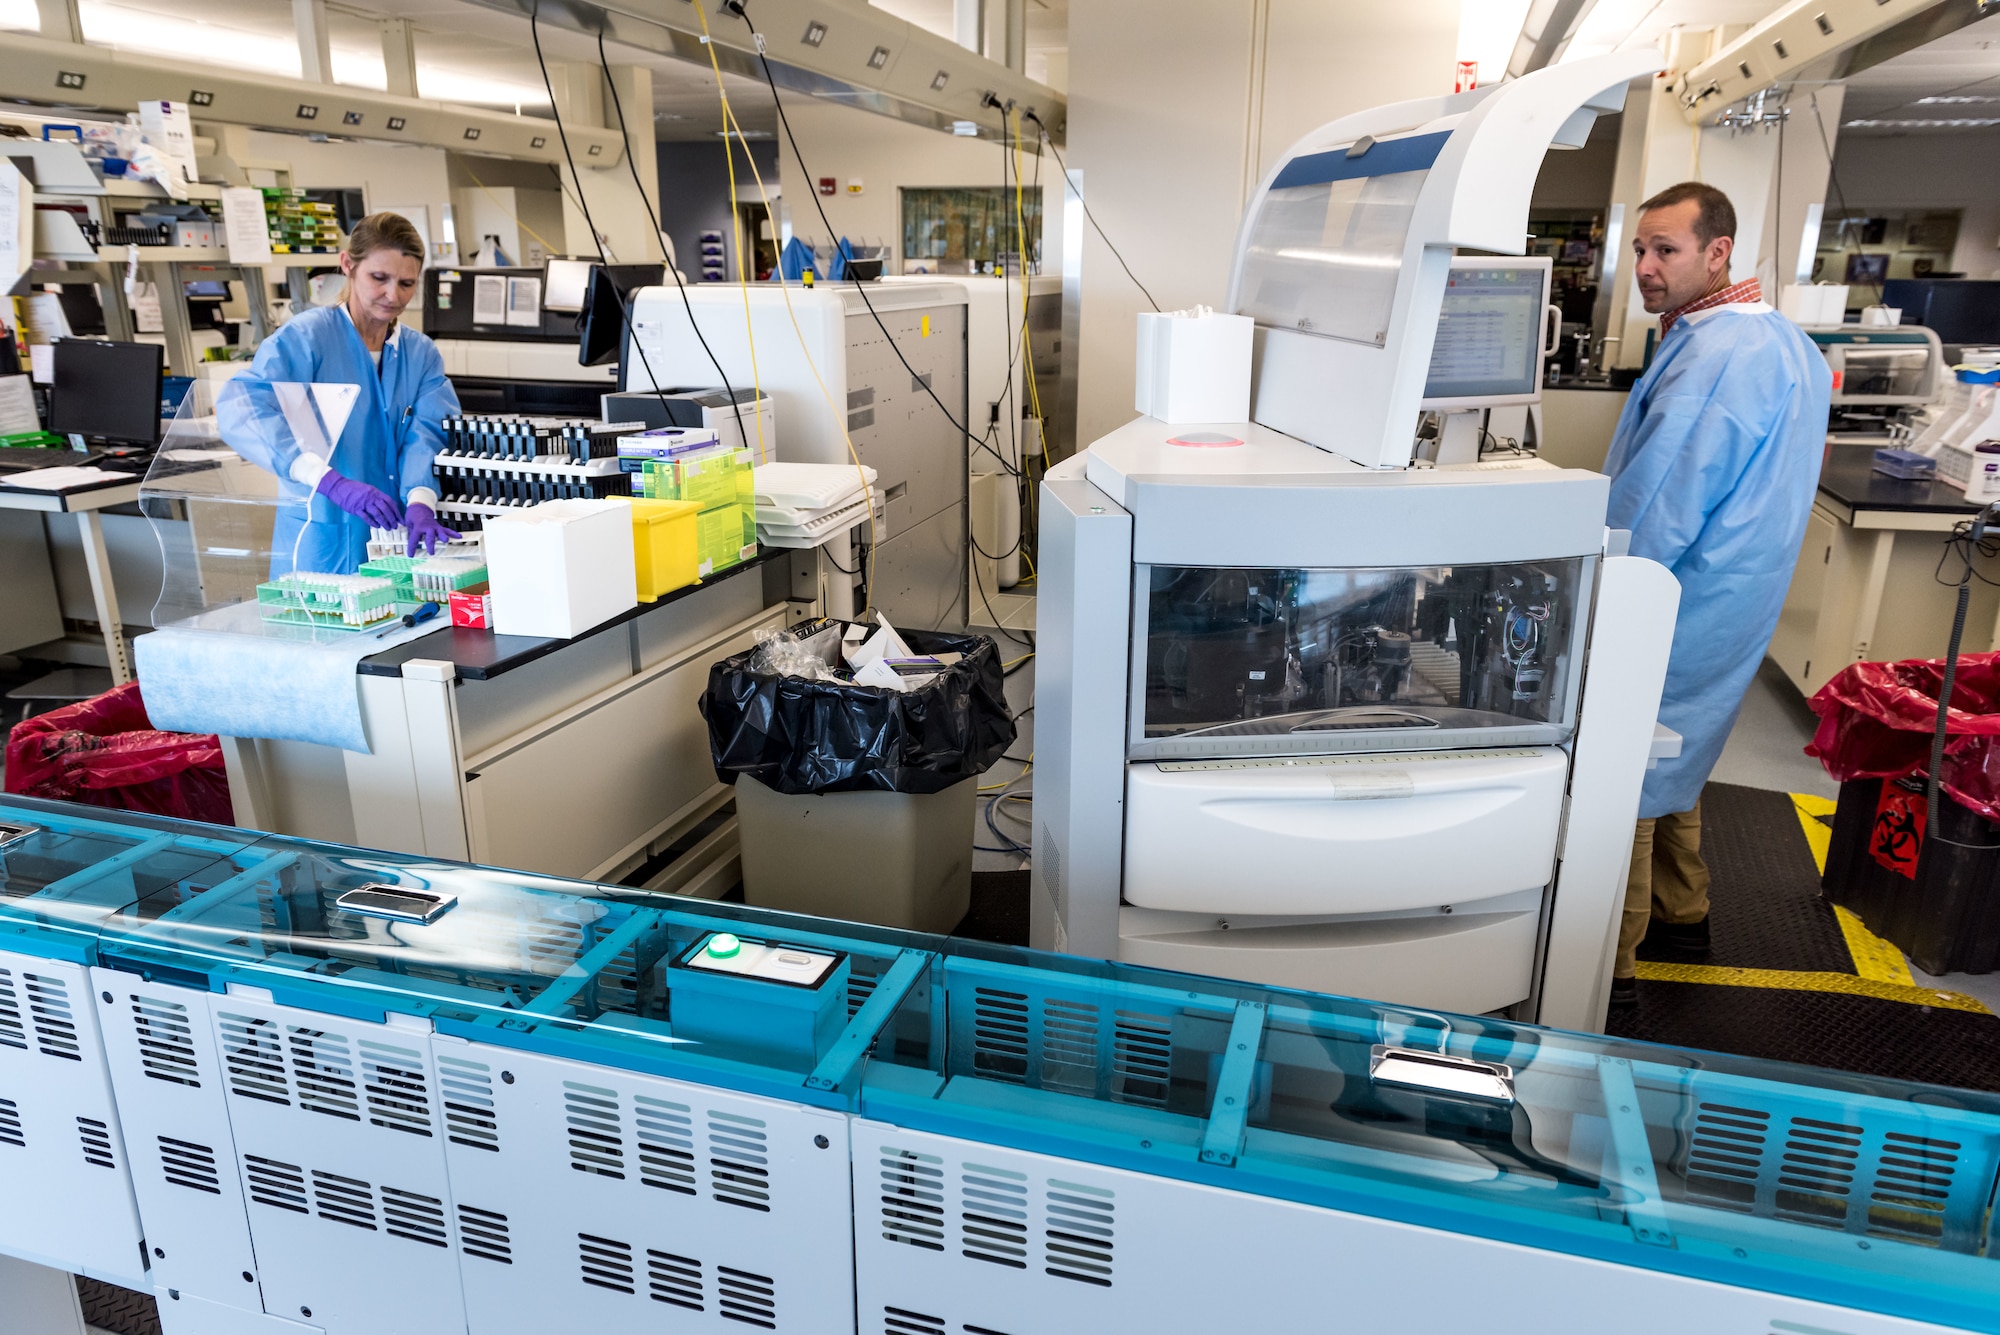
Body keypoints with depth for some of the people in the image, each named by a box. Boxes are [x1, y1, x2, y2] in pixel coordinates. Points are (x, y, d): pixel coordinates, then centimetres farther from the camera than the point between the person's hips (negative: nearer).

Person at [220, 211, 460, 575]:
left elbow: (426, 433, -9)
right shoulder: (307, 335, -8)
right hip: (322, 542, -4)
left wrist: (420, 505, -29)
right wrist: (332, 483, -37)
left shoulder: (422, 354, 7)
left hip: (397, 543, 4)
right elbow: (240, 408, -23)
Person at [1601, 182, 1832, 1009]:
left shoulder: (1712, 355, -23)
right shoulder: (1779, 338, 10)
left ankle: (1608, 966, 8)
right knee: (1669, 758, 23)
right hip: (1730, 598, 10)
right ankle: (1681, 916, 39)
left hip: (1677, 607, -10)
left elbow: (1655, 506, -24)